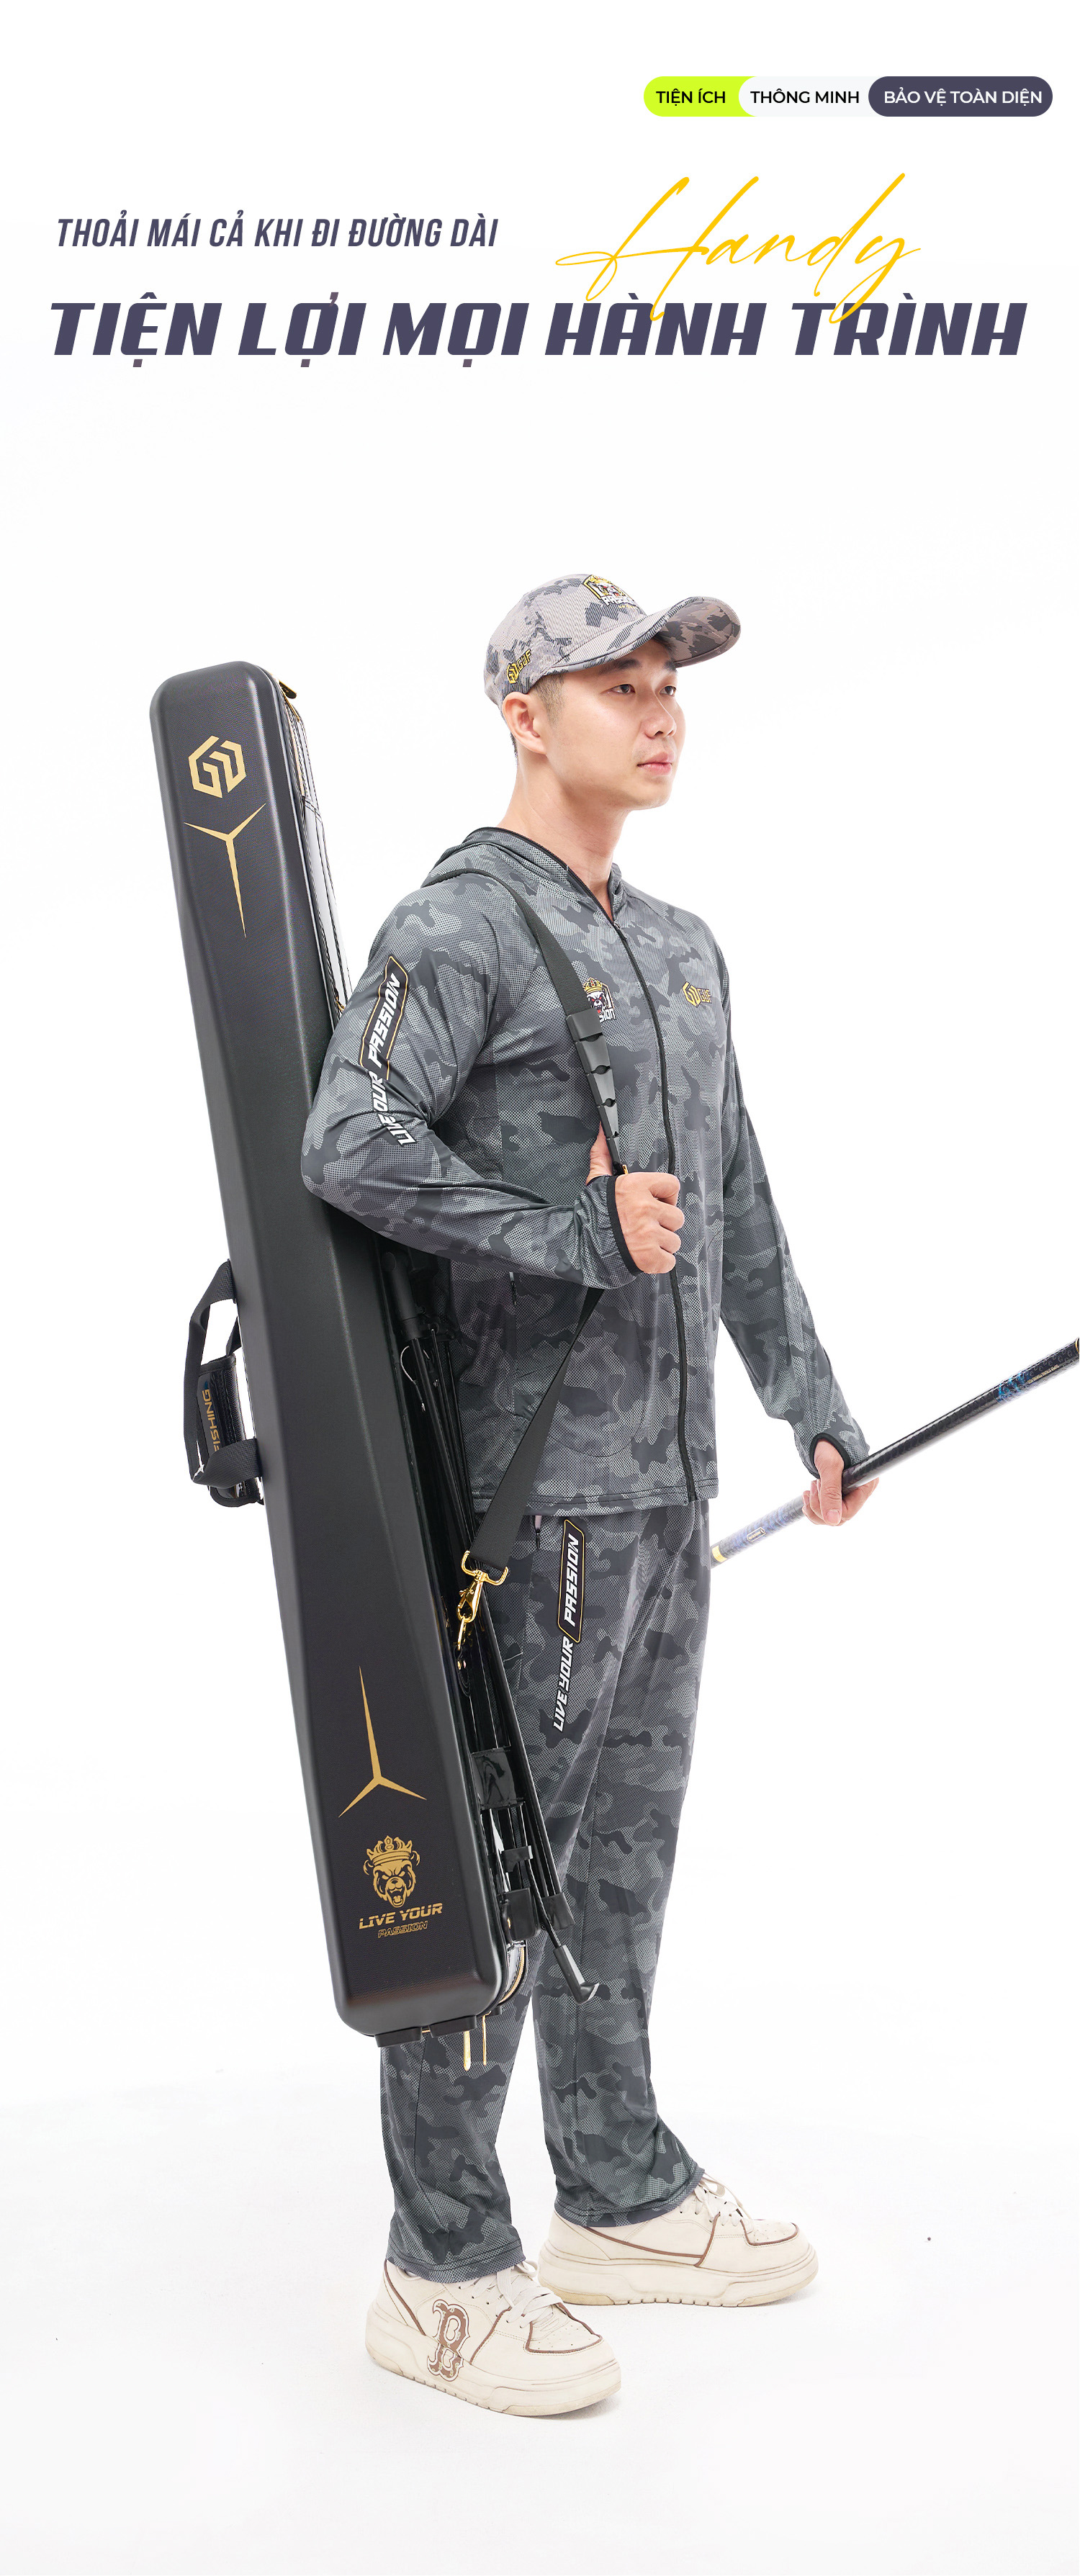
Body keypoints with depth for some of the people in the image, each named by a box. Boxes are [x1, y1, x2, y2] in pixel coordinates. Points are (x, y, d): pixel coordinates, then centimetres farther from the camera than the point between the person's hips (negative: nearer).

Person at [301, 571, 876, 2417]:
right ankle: (445, 2275, 13)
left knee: (623, 1849, 17)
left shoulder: (682, 948, 17)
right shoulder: (457, 928, -10)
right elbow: (350, 1146, -26)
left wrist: (811, 1407, 19)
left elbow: (741, 1208, 21)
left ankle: (623, 2198, 32)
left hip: (667, 1485, 8)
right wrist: (586, 1237, -22)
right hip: (532, 1489, -8)